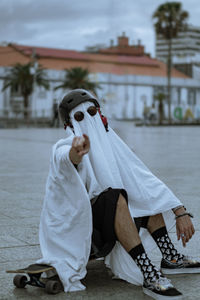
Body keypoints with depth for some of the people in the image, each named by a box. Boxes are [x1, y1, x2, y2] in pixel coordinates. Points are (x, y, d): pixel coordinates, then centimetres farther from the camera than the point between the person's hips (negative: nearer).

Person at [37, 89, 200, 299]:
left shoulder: (111, 145, 3)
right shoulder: (64, 147, -15)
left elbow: (147, 181, 0)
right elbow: (65, 160, -41)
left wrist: (181, 212, -11)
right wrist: (75, 153, -66)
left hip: (103, 234, 7)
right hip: (70, 236, -7)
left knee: (148, 194, 6)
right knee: (115, 197, -31)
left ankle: (170, 258, 3)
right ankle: (149, 277, -38)